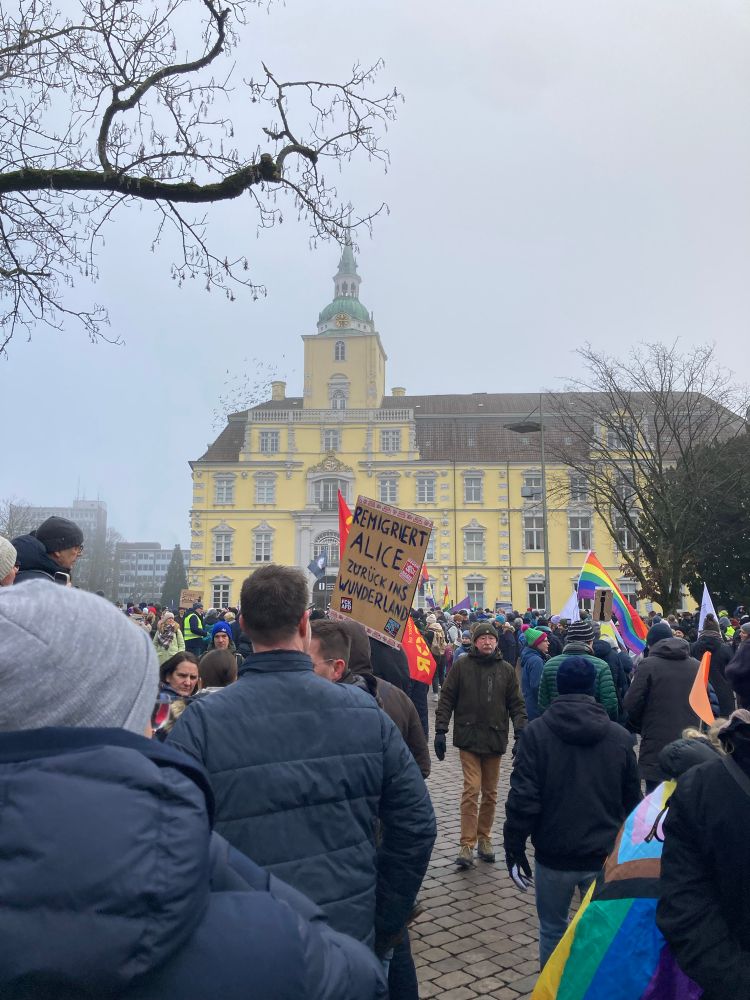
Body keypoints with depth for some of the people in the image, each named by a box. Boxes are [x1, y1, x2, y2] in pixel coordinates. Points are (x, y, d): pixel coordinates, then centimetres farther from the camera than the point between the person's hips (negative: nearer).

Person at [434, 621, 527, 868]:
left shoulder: (506, 669, 5)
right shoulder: (462, 665, -3)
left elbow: (516, 704, 8)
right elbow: (446, 699, -1)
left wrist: (520, 733, -3)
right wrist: (440, 731, -5)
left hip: (496, 739, 3)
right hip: (468, 738, -3)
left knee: (490, 793, 12)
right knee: (471, 790, -8)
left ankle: (484, 837, 28)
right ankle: (467, 844, -1)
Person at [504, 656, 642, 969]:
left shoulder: (536, 732, -12)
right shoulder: (619, 736, -3)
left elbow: (523, 798, -14)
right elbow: (633, 799, 6)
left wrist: (514, 848, -4)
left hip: (554, 856, -1)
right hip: (606, 857, 2)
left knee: (553, 929, 16)